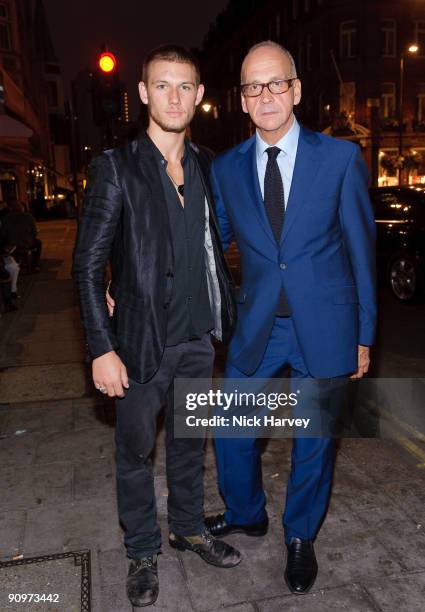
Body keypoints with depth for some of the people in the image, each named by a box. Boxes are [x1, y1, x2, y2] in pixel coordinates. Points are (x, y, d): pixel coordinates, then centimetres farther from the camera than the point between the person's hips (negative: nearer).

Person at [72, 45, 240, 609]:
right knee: (136, 451, 11)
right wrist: (102, 349, -15)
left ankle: (189, 529, 41)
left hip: (198, 337, 4)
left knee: (189, 441, 19)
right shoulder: (116, 167, -8)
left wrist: (227, 315, 8)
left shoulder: (206, 167, 6)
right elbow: (88, 265, -10)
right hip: (142, 343, -4)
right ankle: (142, 552, 33)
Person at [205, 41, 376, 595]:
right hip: (256, 326, 3)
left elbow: (361, 250, -1)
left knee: (314, 441, 13)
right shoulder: (225, 168, 2)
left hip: (323, 326, -2)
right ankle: (246, 514, 44)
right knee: (231, 431, 13)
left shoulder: (340, 157, -5)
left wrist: (364, 334, 0)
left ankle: (300, 538, 40)